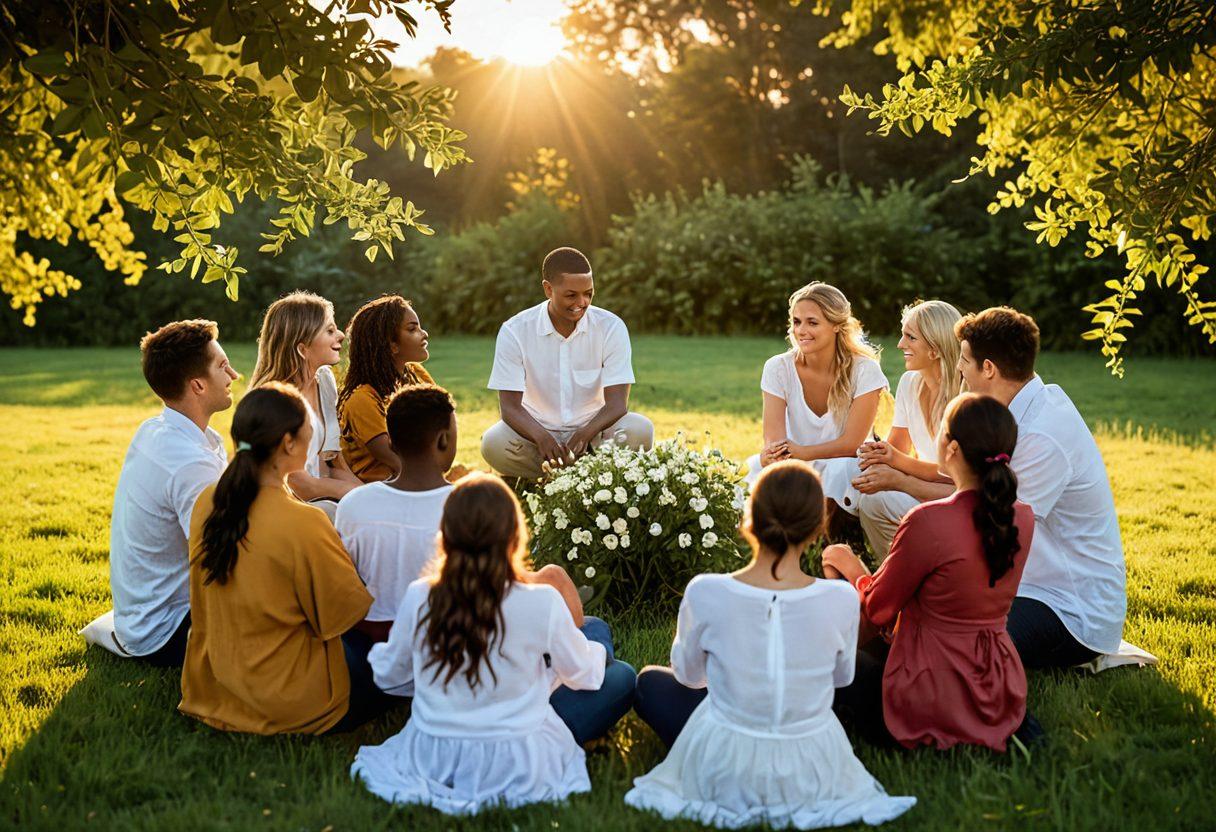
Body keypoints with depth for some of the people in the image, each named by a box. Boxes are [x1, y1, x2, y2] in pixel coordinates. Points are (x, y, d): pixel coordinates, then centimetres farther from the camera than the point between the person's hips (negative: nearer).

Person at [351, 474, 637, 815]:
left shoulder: (418, 599, -14)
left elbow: (389, 676, 4)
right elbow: (583, 674, -1)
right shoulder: (543, 602, -21)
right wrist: (597, 651, 25)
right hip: (518, 767, -1)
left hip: (433, 759, 1)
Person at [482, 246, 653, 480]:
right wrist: (542, 437, -35)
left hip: (593, 429, 1)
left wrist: (584, 434, -35)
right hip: (537, 431, 0)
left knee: (640, 430, -28)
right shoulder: (514, 332, -9)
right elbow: (510, 405, -13)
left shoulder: (611, 327, -8)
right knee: (493, 443, -31)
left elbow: (617, 402, -13)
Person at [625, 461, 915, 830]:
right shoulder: (840, 600, -20)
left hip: (723, 775, -3)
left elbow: (687, 673, -2)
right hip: (811, 776, 3)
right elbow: (842, 676, 2)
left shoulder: (706, 593, -22)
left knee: (651, 681, 26)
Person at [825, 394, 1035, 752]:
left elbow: (878, 610, -9)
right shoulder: (1023, 518, -3)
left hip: (931, 706, -7)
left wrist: (851, 567, 11)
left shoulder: (928, 521, -24)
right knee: (877, 652, 33)